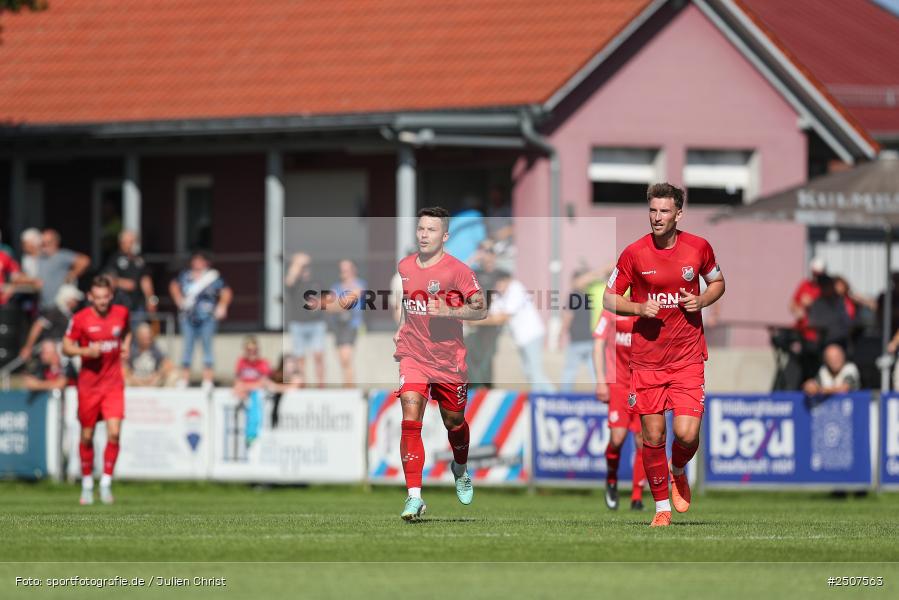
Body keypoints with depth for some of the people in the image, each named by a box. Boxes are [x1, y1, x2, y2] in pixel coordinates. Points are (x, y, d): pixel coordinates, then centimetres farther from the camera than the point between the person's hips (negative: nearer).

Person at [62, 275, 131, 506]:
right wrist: (86, 351, -20)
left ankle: (106, 483, -2)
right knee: (87, 436, 7)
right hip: (88, 384, -1)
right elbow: (66, 347, -3)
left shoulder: (121, 313, 1)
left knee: (114, 433, -13)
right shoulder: (80, 318, -7)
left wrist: (126, 346, 5)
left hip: (113, 384, 1)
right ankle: (87, 484, 23)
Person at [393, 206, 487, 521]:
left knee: (453, 421, 15)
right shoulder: (404, 267, 5)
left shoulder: (458, 270, -10)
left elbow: (481, 309, -10)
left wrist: (448, 312, -24)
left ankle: (460, 469, 49)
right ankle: (414, 497, -20)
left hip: (449, 361, -2)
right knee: (410, 420, -16)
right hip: (413, 356, 2)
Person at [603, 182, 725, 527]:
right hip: (646, 359, 0)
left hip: (688, 358, 0)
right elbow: (609, 299, 3)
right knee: (653, 437, 2)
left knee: (687, 433, -11)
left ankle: (679, 472, 24)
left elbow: (717, 282, 17)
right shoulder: (634, 253, -5)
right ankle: (662, 506, 19)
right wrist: (639, 308, -16)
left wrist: (701, 301, -5)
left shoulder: (699, 248, -1)